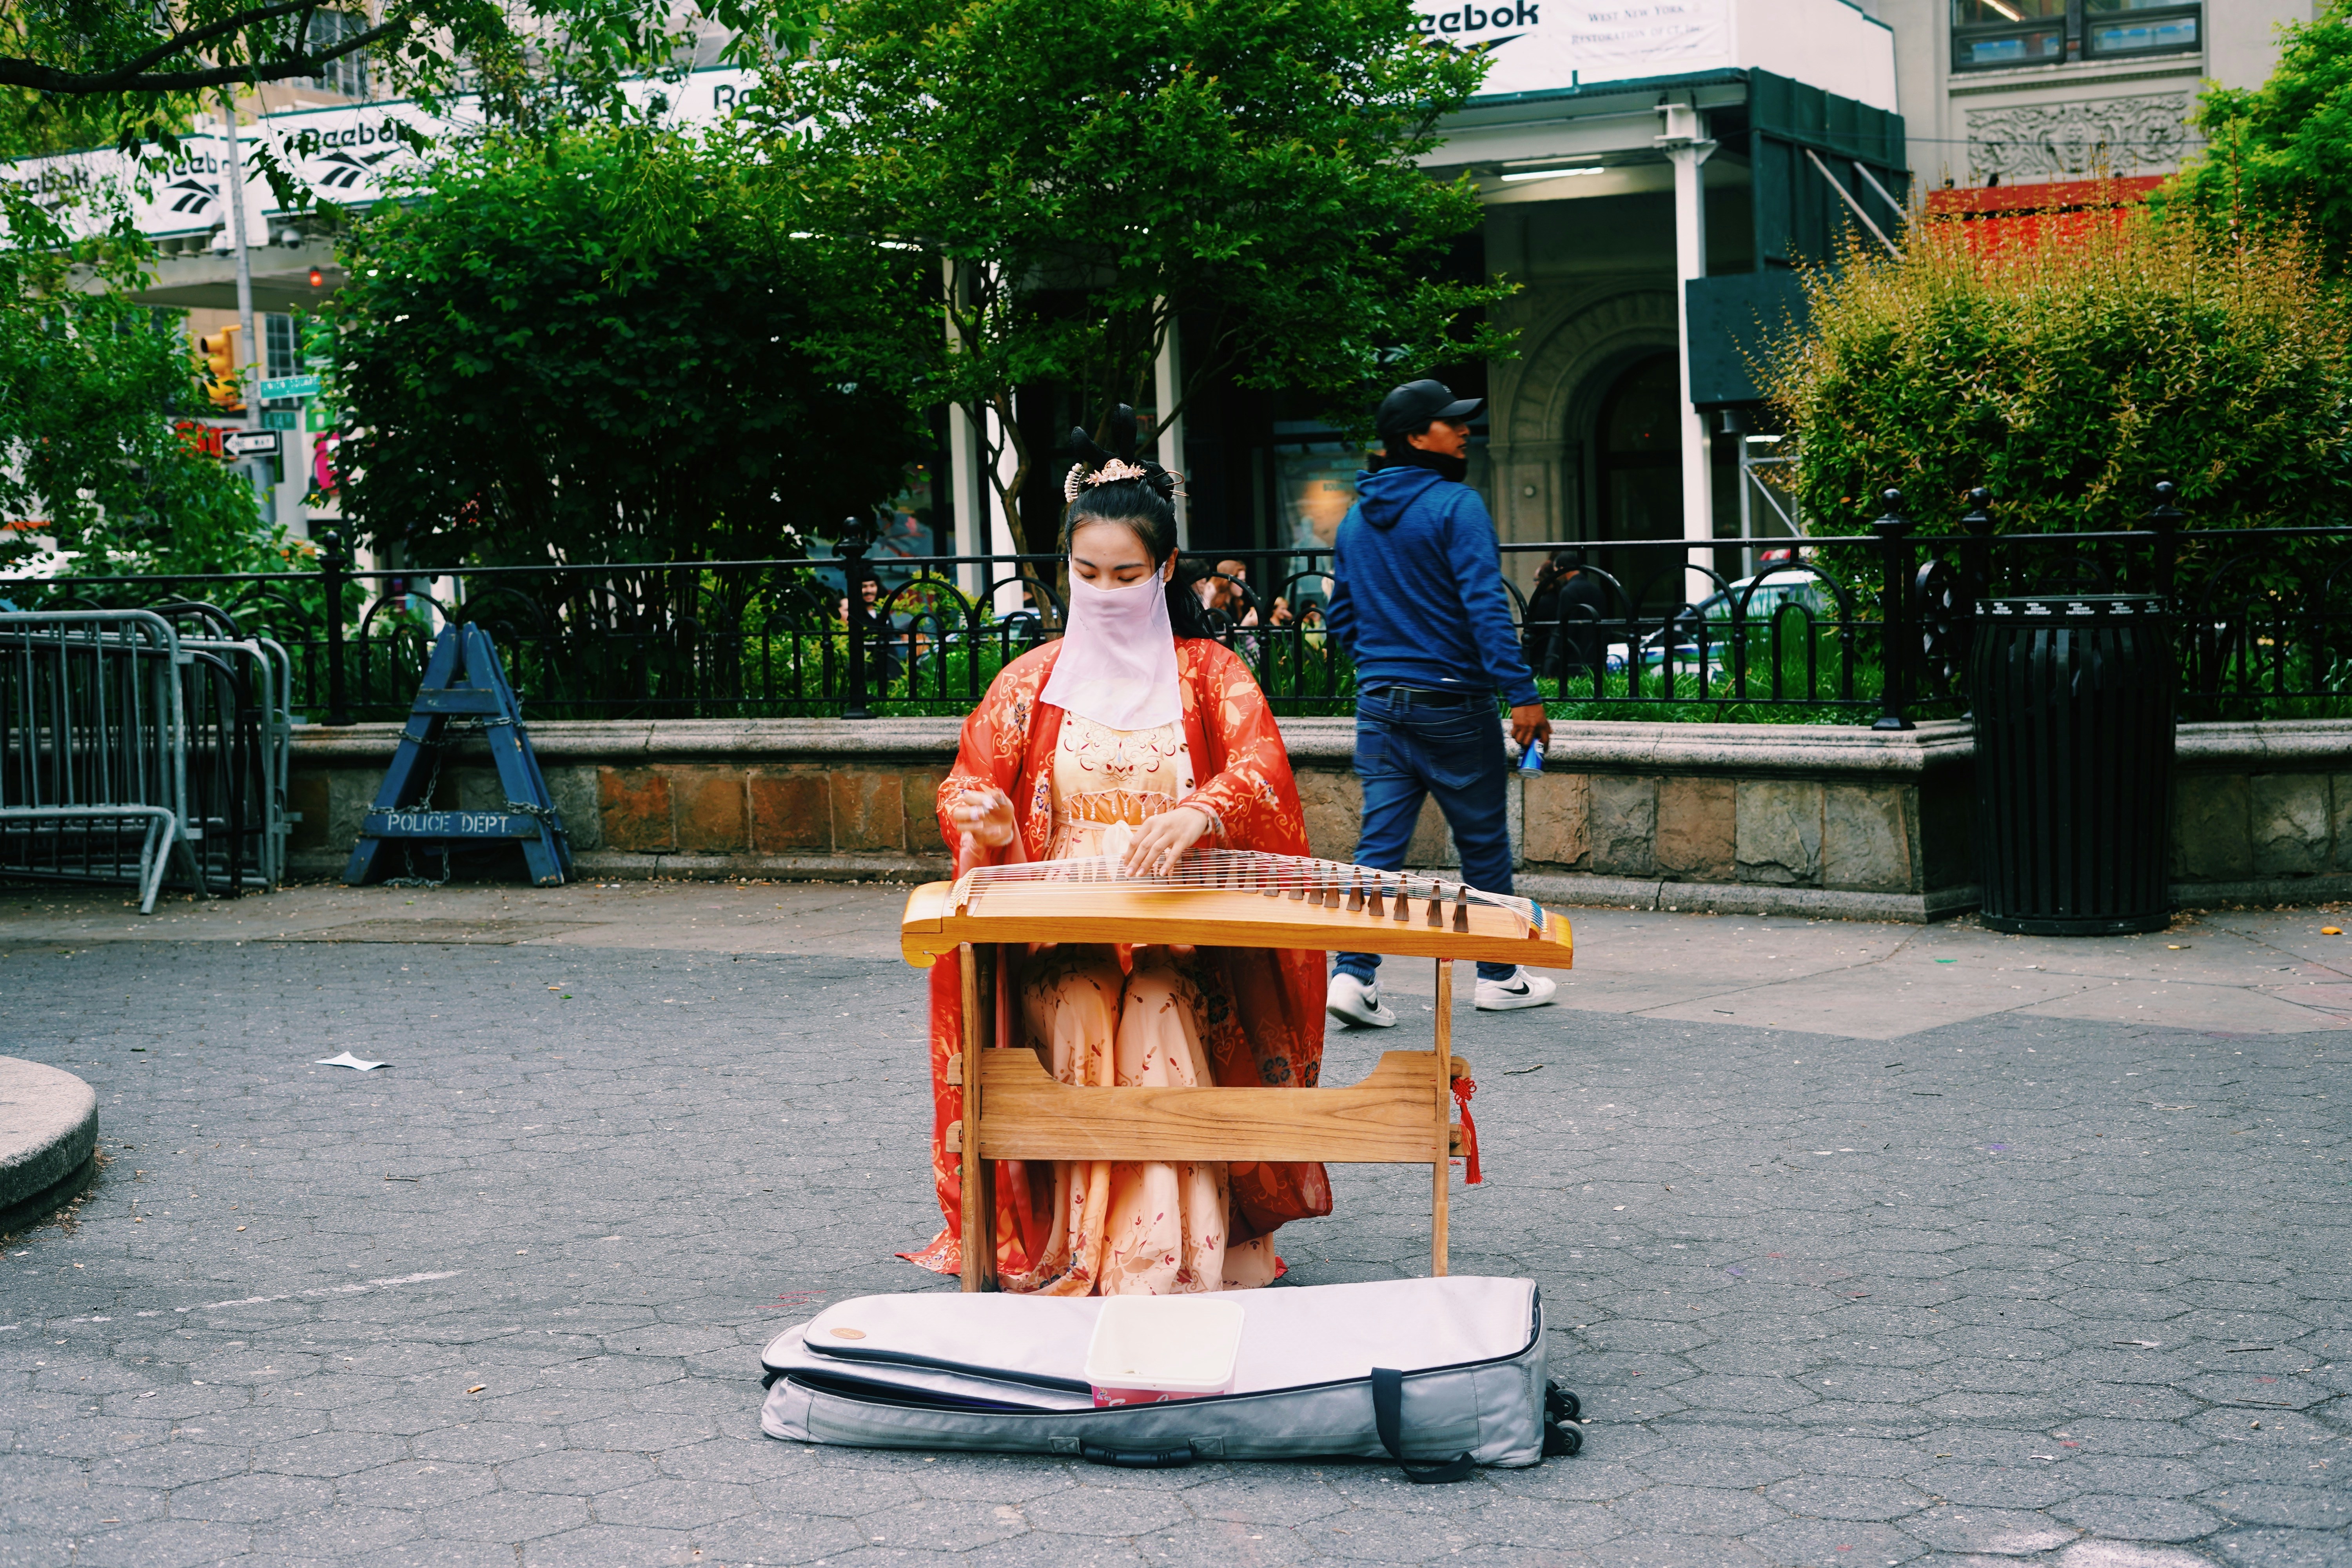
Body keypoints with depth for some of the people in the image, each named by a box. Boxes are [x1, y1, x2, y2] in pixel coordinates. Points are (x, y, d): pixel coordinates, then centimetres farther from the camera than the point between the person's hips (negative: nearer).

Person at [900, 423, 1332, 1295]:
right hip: (1059, 935, 2)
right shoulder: (1033, 682, 13)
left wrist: (1195, 815, -35)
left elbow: (1261, 771, -12)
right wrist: (987, 820, -16)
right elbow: (967, 784, 12)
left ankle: (1166, 1271, -23)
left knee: (1159, 1028, -28)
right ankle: (1078, 1263, -19)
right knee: (1079, 1029, -27)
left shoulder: (1210, 676, 7)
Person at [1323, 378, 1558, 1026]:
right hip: (1453, 704, -6)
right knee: (1484, 842, 8)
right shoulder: (1455, 505, -11)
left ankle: (1354, 973, -7)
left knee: (1380, 842, 4)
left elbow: (1340, 615, 16)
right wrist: (1521, 692, -20)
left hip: (1379, 702, 6)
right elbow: (1485, 604, -19)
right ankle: (1499, 976, 18)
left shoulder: (1356, 517, 10)